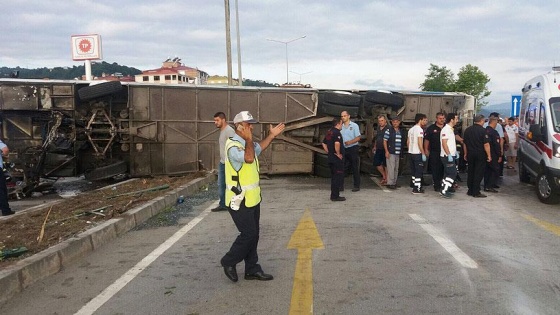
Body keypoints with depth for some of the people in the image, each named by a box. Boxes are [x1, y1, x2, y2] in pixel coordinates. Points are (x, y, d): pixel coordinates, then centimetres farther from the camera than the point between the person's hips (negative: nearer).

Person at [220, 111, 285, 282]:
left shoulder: (246, 144, 11)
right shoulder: (233, 145, -19)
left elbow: (259, 148, 34)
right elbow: (249, 158, -36)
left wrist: (271, 135, 25)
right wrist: (249, 139, -25)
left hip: (252, 199, 10)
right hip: (239, 201, -9)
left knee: (253, 235, 13)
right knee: (248, 234, -5)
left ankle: (252, 269, 22)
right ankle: (229, 262, 15)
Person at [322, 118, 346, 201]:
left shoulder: (329, 132, 13)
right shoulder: (337, 132, -16)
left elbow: (324, 143, 20)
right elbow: (337, 143, -32)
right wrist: (338, 153, -20)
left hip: (331, 158, 9)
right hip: (337, 159, -9)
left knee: (334, 177, 15)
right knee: (339, 176, -3)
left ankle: (333, 195, 20)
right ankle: (335, 196, -2)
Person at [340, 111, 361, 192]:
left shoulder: (354, 125, -2)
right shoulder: (340, 127, 9)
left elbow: (358, 138, -7)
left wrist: (350, 142, -22)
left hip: (353, 148, -4)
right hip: (343, 149, 4)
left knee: (355, 168, 1)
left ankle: (356, 186, 8)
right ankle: (341, 185, 11)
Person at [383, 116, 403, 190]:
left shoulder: (400, 131, 14)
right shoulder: (389, 130, -5)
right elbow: (385, 141, -7)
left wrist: (401, 152, 19)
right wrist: (386, 151, -14)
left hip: (398, 153, 7)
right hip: (391, 153, -7)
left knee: (396, 169, 11)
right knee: (391, 168, -9)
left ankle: (394, 182, 19)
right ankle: (390, 183, -6)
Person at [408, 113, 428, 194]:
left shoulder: (411, 129, 13)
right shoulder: (419, 129, -13)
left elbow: (408, 142, 16)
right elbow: (420, 143, -19)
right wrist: (423, 154, -16)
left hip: (411, 152, 8)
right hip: (418, 153, -8)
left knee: (414, 171, 13)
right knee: (419, 171, -3)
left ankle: (415, 187, 17)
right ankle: (417, 189, -2)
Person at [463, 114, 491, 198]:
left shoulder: (467, 130, 6)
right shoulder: (483, 130, -12)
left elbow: (464, 143, 11)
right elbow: (486, 144, -15)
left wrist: (465, 154, 19)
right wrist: (489, 155, -10)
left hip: (470, 154, 5)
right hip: (480, 155, -5)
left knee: (470, 173, 13)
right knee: (478, 173, -1)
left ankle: (470, 191, 18)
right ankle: (476, 192, 0)